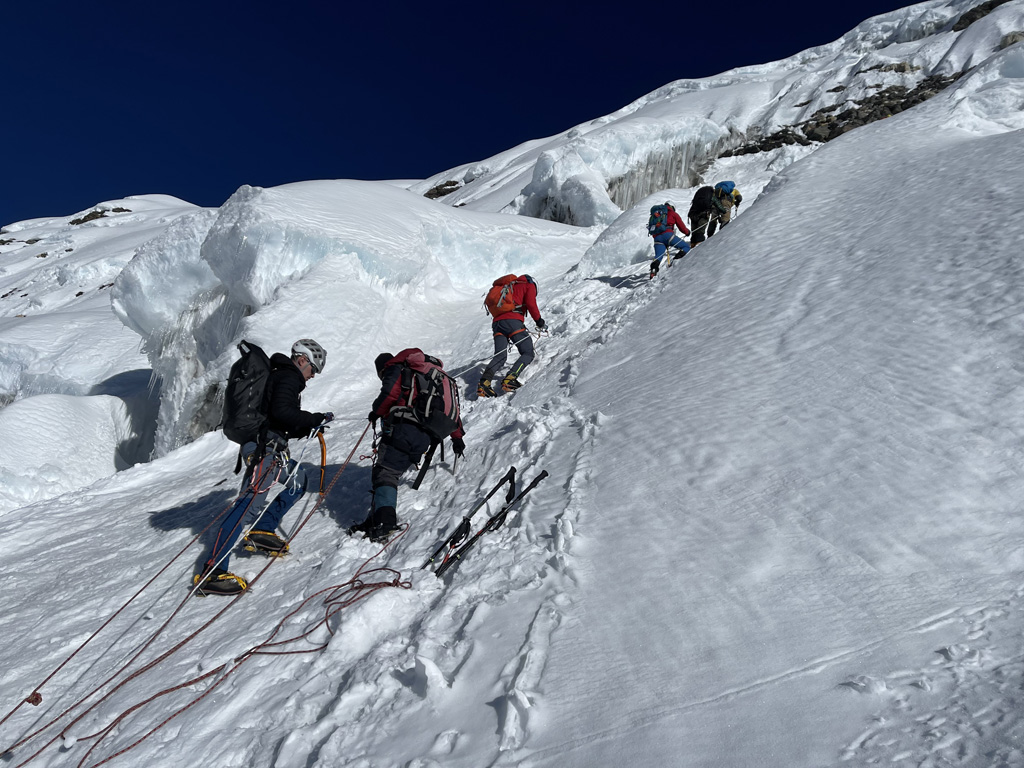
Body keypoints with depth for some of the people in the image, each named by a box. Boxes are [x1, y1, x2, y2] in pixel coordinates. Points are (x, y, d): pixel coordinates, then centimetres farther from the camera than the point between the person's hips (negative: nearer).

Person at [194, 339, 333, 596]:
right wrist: (317, 419, -15)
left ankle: (262, 530, 15)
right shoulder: (287, 377, -5)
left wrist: (309, 429, 18)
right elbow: (282, 412, -23)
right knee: (251, 502, -18)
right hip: (264, 448, -11)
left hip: (269, 450, 11)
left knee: (298, 478, 24)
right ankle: (212, 572, -23)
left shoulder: (282, 377, 26)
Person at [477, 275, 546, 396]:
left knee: (500, 356, 3)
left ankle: (484, 383, -21)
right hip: (513, 322, -6)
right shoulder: (529, 285, 17)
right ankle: (509, 380, -23)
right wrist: (539, 321, 9)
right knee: (528, 354, -1)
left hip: (496, 322, 6)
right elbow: (531, 304, -1)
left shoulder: (509, 286, 35)